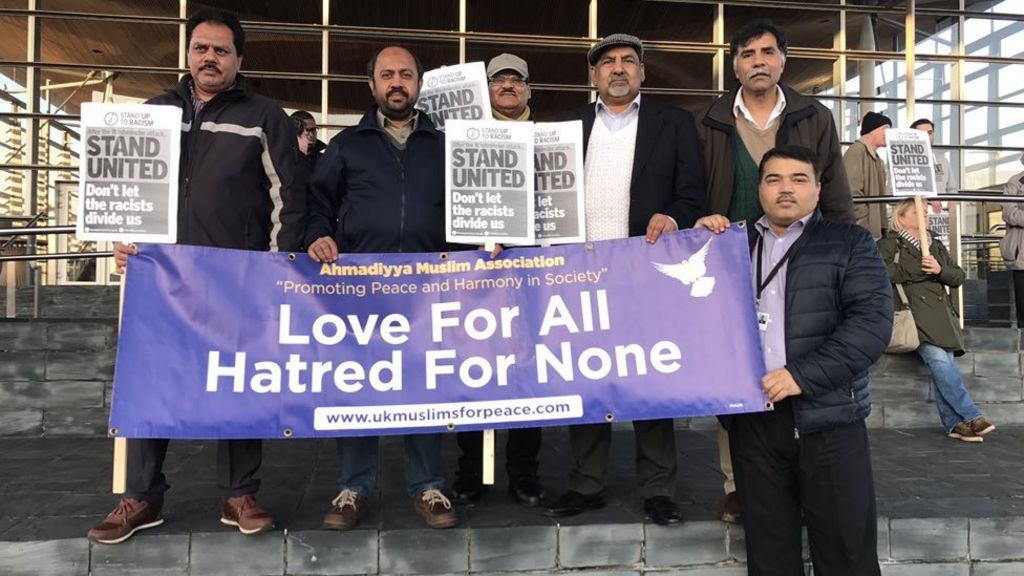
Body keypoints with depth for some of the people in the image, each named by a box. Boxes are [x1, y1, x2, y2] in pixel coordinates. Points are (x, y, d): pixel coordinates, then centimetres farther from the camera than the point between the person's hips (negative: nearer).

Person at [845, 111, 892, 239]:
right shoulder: (856, 152, -12)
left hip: (874, 229, 10)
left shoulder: (874, 157, 19)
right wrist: (867, 224, -19)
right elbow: (851, 193, -21)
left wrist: (881, 223, 13)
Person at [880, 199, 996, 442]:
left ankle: (954, 422, -2)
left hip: (941, 313, 6)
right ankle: (971, 416, -18)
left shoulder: (935, 245, 24)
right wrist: (918, 268, -6)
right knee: (939, 359, -21)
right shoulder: (890, 244, 6)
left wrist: (939, 270, -4)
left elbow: (959, 276, 18)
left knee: (943, 364, -7)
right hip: (913, 312, -5)